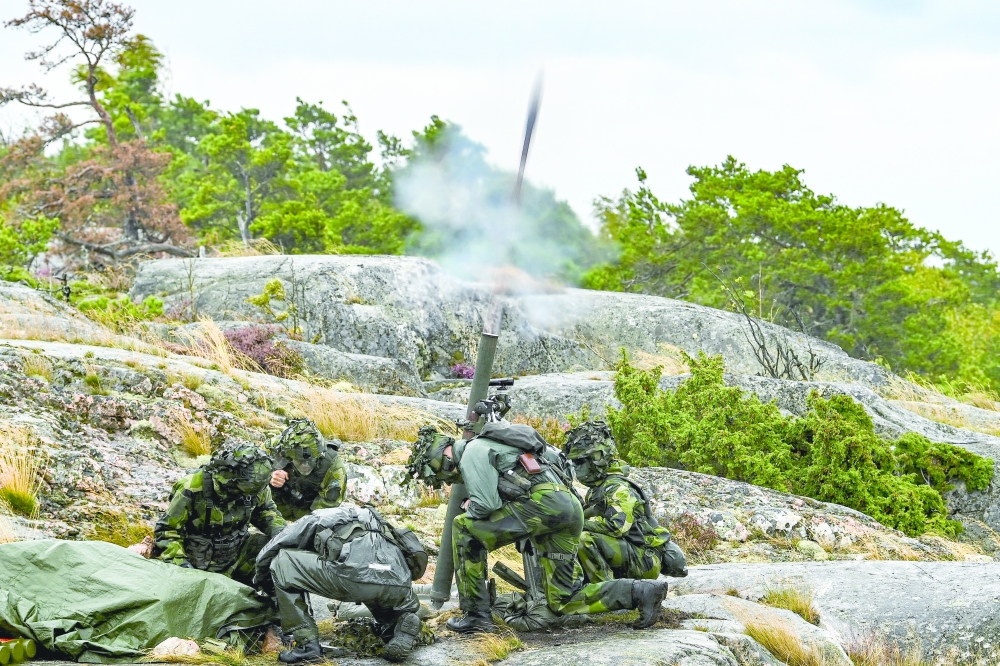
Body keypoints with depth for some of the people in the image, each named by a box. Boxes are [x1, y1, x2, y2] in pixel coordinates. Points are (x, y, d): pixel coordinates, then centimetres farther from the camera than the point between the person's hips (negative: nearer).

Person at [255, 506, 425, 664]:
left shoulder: (316, 519, 28)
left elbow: (268, 553, 26)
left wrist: (261, 580, 47)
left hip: (356, 578, -6)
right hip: (399, 589, 6)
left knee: (283, 563, 14)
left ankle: (307, 643, 8)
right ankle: (405, 625, 5)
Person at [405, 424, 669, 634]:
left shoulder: (471, 453, 1)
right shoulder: (484, 447, 33)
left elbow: (486, 504, -10)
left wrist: (470, 507, 11)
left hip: (544, 501, -10)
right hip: (571, 505, 10)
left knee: (464, 528, -3)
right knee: (562, 603, 10)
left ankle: (477, 613, -2)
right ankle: (641, 591, 0)